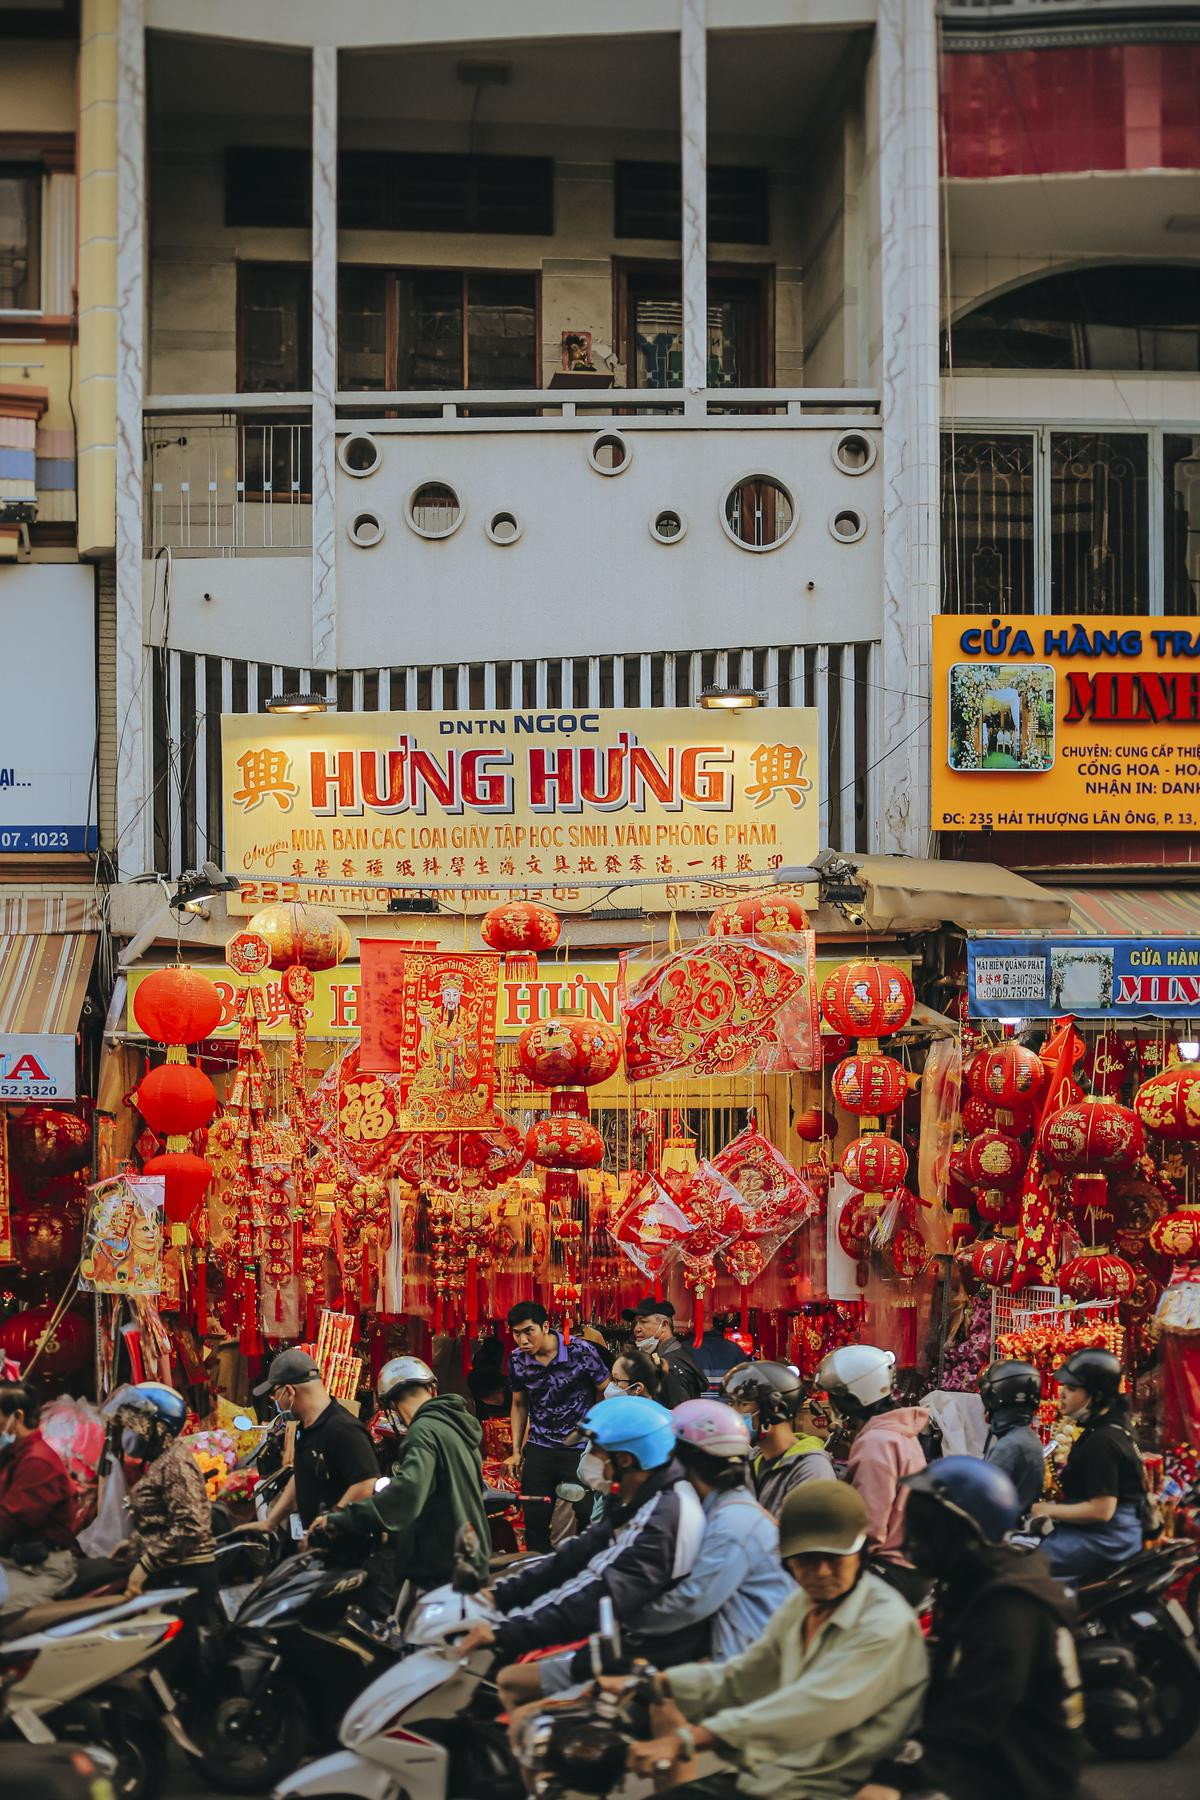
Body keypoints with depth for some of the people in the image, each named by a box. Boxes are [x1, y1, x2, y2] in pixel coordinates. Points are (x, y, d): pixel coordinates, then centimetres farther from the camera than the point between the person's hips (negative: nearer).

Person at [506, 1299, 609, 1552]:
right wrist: (516, 1451, 8)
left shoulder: (581, 1351, -15)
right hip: (539, 1448, 4)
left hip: (581, 1448, -3)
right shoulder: (518, 1360, -2)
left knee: (589, 1516, -4)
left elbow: (607, 1394, -5)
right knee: (535, 1519, 4)